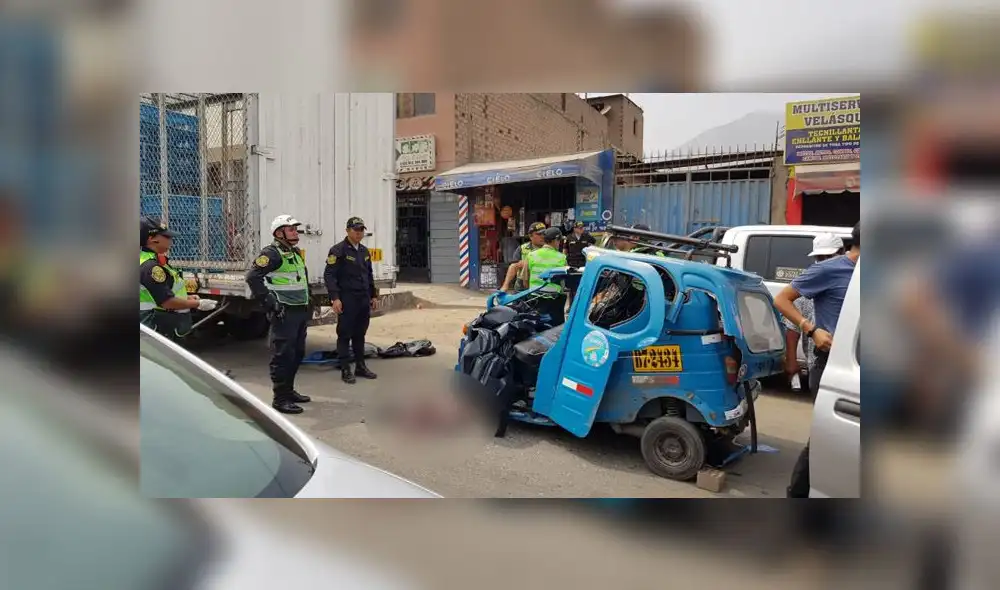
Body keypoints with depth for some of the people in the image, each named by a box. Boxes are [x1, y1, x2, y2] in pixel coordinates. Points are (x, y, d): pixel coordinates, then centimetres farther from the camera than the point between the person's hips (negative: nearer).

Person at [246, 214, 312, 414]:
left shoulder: (296, 253, 17)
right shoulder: (272, 253, -12)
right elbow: (253, 276, -22)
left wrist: (307, 303, 22)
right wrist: (269, 302, -22)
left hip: (300, 311, 10)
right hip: (284, 313, -9)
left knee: (297, 353, 16)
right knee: (283, 355, -6)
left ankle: (288, 390, 29)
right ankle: (280, 398, 0)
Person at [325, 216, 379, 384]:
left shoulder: (364, 251, 15)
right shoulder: (338, 250, -9)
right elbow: (329, 275, -13)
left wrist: (373, 295, 19)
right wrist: (335, 298, -20)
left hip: (364, 300, 7)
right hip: (347, 300, -7)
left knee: (360, 334, 13)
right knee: (345, 335, -1)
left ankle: (361, 366, 22)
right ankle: (345, 370, 5)